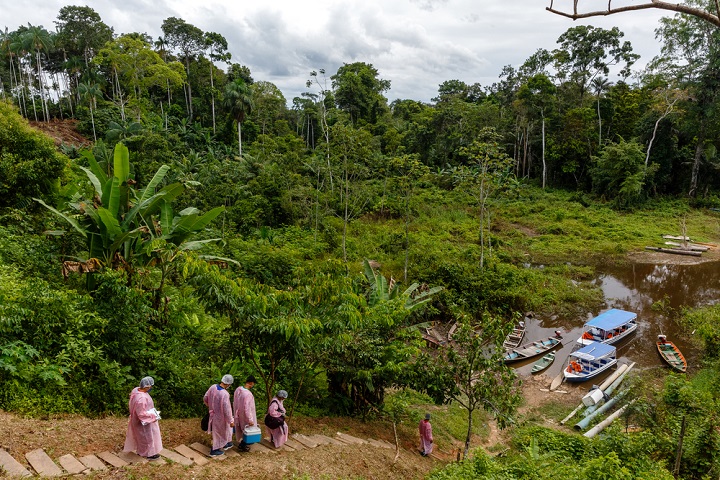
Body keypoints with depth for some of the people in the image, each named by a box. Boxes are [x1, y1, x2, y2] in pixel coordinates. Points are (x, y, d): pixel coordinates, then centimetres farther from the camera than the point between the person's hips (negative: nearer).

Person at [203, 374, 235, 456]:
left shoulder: (213, 387, -14)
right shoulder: (225, 394, -35)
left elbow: (205, 399, 2)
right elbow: (226, 409, -28)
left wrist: (211, 406, 21)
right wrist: (231, 421, -15)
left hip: (214, 413, 7)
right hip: (221, 417, -7)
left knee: (227, 428, 28)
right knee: (219, 433, 15)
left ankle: (226, 443, 46)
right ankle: (214, 451, 31)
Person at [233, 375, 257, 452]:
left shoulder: (238, 390, -7)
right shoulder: (248, 394, -32)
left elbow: (234, 403, 5)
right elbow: (247, 408, -29)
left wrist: (236, 413, 18)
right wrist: (250, 420, -20)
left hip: (238, 415, 8)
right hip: (245, 416, -8)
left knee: (240, 429, 24)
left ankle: (241, 443, 40)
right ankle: (243, 446, 25)